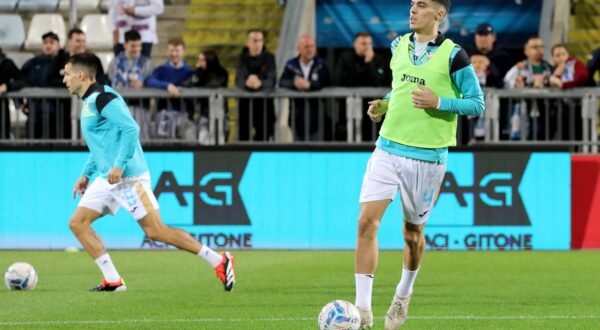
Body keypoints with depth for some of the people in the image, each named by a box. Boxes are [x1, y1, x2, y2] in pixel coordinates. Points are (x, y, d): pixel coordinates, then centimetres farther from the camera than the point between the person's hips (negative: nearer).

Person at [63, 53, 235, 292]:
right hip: (107, 178, 10)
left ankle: (219, 262, -6)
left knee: (155, 230, -12)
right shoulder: (90, 102, 18)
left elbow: (131, 128, -23)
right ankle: (112, 280, 0)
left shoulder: (102, 98, -13)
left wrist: (119, 166, -27)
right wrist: (86, 174, 25)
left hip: (128, 176, -10)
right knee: (77, 222, 3)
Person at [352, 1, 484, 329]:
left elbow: (477, 104, -5)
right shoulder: (398, 46, 8)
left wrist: (438, 102, -18)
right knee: (367, 221, -12)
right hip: (388, 149, 4)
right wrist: (383, 105, 6)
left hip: (427, 156, -4)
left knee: (412, 232, 10)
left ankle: (404, 294, 39)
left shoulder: (453, 56, -8)